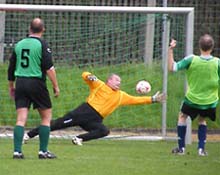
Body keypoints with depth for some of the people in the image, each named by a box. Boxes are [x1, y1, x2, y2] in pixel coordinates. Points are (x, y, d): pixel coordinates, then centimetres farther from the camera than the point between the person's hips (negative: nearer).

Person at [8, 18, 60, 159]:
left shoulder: (19, 44, 9)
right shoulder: (42, 44, -6)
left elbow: (11, 68, 14)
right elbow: (49, 68, -12)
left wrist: (11, 86, 25)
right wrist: (56, 86, -4)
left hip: (20, 83, 4)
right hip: (37, 83, -4)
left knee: (21, 119, 2)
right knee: (46, 116, 9)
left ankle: (17, 151, -6)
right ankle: (43, 151, 6)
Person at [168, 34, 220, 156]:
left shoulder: (191, 60, -17)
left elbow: (172, 68, -14)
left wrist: (170, 50, -10)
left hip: (192, 99, -1)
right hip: (210, 101, 1)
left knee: (182, 116, 23)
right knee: (202, 120, 26)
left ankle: (181, 148, 20)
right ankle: (201, 149, 17)